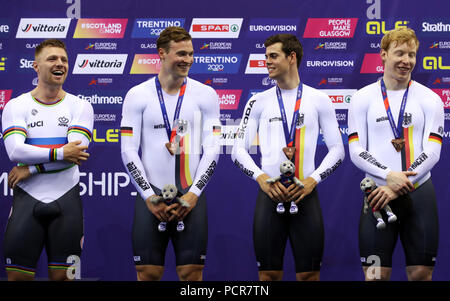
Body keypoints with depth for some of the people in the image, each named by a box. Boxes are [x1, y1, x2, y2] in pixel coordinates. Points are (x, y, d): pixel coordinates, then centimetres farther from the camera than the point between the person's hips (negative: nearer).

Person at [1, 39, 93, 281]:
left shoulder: (80, 107, 4)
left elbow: (77, 152, -11)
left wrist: (30, 168, -13)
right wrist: (60, 153, -17)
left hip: (66, 198, 0)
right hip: (27, 198, 0)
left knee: (62, 275, 3)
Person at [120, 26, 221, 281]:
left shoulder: (205, 95, 5)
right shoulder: (138, 95, 2)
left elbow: (212, 150, 2)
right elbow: (129, 152, 0)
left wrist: (193, 193, -8)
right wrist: (149, 196, -8)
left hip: (191, 196, 1)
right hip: (151, 195, 0)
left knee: (192, 273, 0)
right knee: (148, 272, 0)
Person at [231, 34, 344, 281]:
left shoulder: (319, 100, 6)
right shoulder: (259, 102, 9)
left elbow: (337, 149, 6)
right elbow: (238, 151, 6)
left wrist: (313, 180, -10)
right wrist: (261, 178, -11)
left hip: (305, 194, -1)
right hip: (269, 194, 1)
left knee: (309, 274, 1)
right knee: (269, 273, 2)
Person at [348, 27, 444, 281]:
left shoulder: (430, 99, 4)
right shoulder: (363, 98, 5)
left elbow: (432, 152, -4)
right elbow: (356, 151, -1)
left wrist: (398, 187, -14)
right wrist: (389, 176, -16)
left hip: (419, 192, 1)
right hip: (378, 193, 0)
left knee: (422, 273, 2)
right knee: (376, 274, -1)